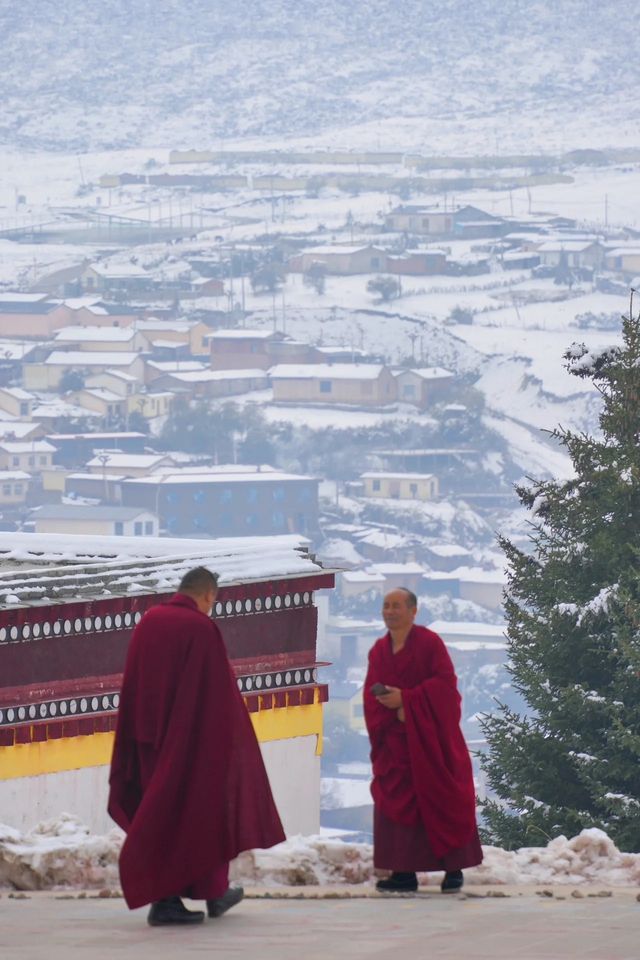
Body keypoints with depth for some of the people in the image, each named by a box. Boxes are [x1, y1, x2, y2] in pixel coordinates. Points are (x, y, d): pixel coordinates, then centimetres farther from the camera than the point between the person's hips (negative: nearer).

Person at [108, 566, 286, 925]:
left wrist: (145, 730, 15)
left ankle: (163, 898, 4)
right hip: (193, 736, -5)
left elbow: (132, 684, 9)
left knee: (161, 810, 9)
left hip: (150, 734, 5)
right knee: (202, 805, 10)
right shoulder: (202, 628, -14)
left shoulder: (148, 622, 4)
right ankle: (213, 891, 19)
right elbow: (219, 691, -13)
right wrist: (230, 738, -4)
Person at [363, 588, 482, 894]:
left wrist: (404, 699, -19)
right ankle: (405, 874, -2)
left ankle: (454, 869, 3)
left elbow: (444, 682, -14)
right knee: (396, 803, -2)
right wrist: (395, 713, -15)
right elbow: (371, 696, 5)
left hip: (431, 738, -5)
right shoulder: (379, 650, 9)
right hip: (395, 740, 5)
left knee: (443, 801, -3)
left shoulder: (429, 642, -5)